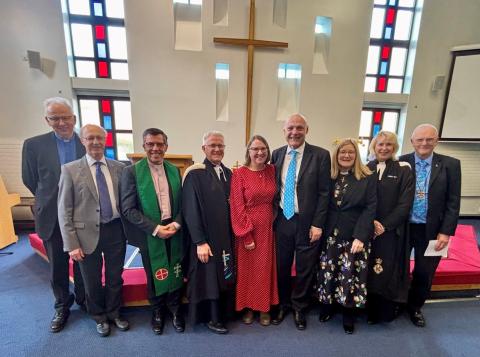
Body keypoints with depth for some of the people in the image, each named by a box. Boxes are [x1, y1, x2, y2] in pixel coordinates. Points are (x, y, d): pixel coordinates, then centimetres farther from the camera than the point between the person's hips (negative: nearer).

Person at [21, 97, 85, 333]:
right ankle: (62, 306, 37)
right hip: (53, 217, 0)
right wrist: (49, 200, 10)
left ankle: (83, 299, 38)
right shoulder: (34, 145, -5)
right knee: (57, 266, 15)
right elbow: (30, 180, 4)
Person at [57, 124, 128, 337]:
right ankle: (99, 318, 41)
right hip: (88, 233, -1)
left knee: (115, 278, 16)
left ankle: (114, 314, 41)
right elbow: (64, 210, -5)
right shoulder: (70, 170, -4)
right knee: (92, 281, 17)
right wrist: (71, 244, -8)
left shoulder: (119, 167, 1)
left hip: (116, 230, 2)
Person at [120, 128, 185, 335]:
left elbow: (182, 202, 6)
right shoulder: (132, 172, -8)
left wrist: (177, 223, -10)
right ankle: (157, 312, 39)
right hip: (149, 234, -2)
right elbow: (128, 208, -11)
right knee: (154, 275, 14)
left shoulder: (174, 170, 3)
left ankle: (175, 310, 35)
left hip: (174, 231, 3)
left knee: (175, 273, 12)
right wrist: (155, 228, -17)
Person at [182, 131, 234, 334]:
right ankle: (212, 319, 29)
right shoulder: (195, 174, -13)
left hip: (226, 236, 7)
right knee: (209, 277, 9)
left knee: (225, 277, 17)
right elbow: (191, 211, -15)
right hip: (206, 238, -6)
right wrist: (200, 242, -17)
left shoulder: (227, 173, 6)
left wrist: (233, 234, 7)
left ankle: (223, 313, 37)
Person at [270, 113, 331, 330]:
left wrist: (317, 224, -10)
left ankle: (299, 308, 38)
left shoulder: (320, 155, -7)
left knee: (305, 269, 13)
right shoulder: (277, 154, 4)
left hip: (307, 222, -2)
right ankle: (283, 304, 40)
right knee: (282, 266, 15)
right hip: (282, 220, 3)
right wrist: (274, 215, 5)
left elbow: (324, 192, -7)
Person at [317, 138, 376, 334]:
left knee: (350, 274, 5)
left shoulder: (368, 178, -3)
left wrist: (360, 236, -16)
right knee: (327, 272, 10)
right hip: (329, 234, 2)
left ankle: (348, 312, 28)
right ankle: (327, 305, 33)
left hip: (355, 235, -2)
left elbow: (370, 208, -8)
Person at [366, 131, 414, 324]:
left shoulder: (404, 169, -2)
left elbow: (405, 203, -8)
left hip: (392, 231, -2)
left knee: (388, 271, 6)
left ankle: (387, 311, 26)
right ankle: (370, 309, 26)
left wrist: (385, 225, -13)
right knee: (368, 270, 8)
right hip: (367, 229, 2)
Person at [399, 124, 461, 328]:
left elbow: (453, 202, -3)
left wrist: (446, 232, -8)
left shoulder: (450, 165, -3)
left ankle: (415, 307, 39)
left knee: (424, 273, 13)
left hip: (431, 230, 1)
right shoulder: (401, 163, -5)